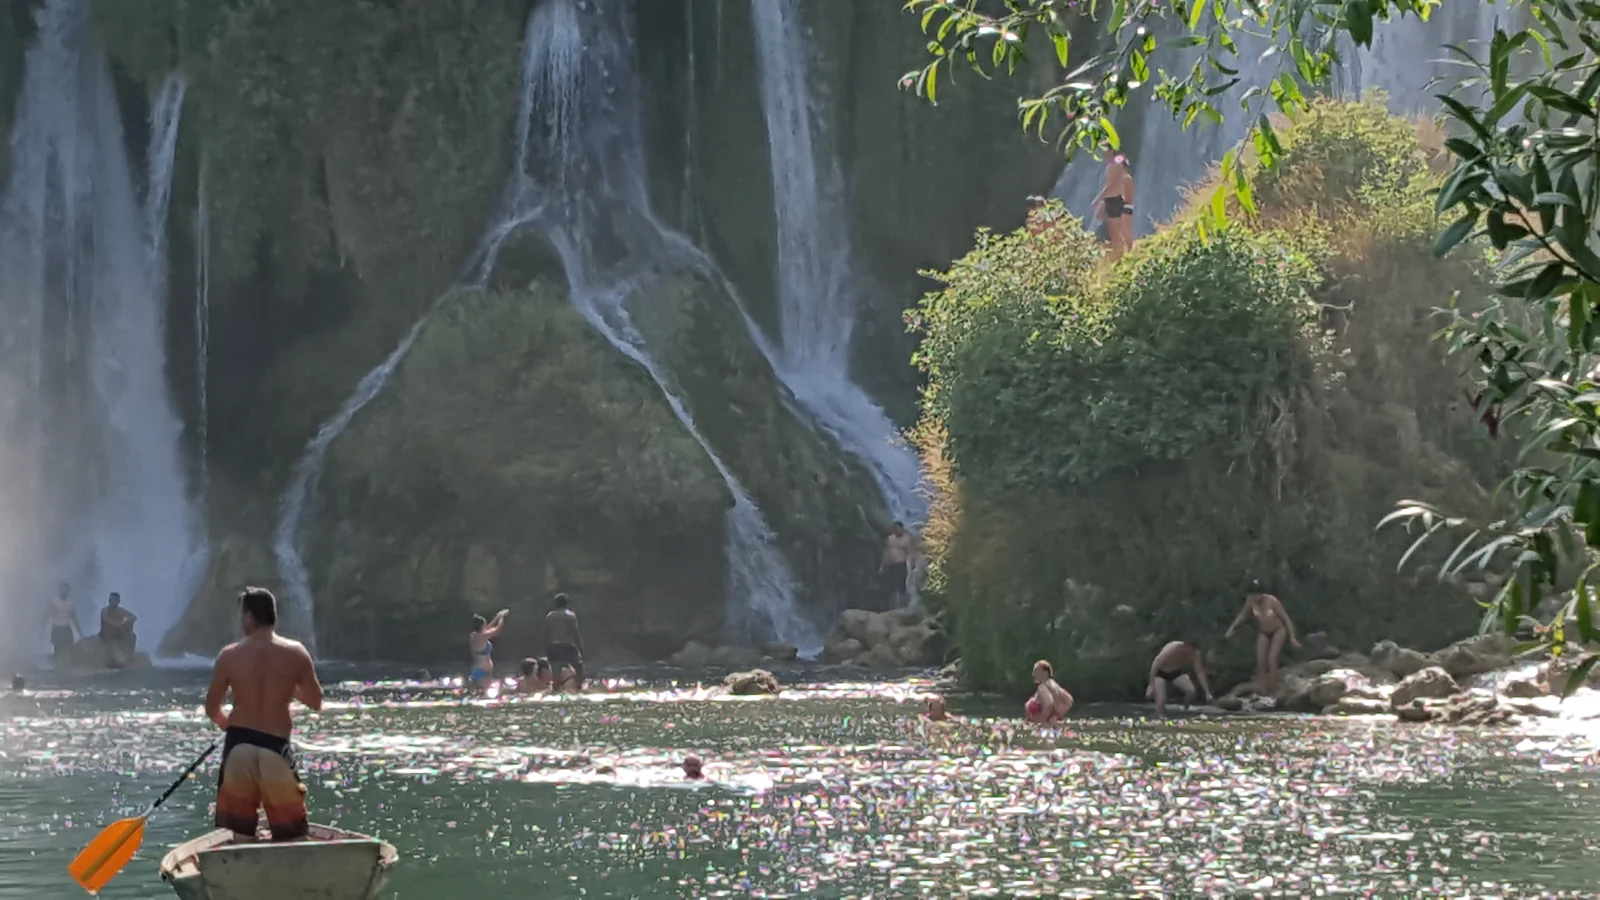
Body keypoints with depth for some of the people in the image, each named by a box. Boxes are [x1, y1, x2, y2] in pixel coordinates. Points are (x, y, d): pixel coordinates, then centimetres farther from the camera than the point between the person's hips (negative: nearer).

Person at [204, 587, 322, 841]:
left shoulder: (229, 655, -2)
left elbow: (212, 708, 4)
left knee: (240, 832, 9)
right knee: (291, 832, 6)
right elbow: (315, 702, 5)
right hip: (276, 747, -1)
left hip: (238, 747, 1)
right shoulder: (296, 653, -3)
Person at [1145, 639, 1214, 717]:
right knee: (1161, 699, -21)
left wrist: (1207, 692, -11)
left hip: (1175, 673, 4)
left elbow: (1200, 673, -10)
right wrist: (1151, 686, -32)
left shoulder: (1194, 654, -19)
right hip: (1160, 673, -4)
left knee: (1191, 691, -18)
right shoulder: (1172, 650, -35)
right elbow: (1155, 666, -30)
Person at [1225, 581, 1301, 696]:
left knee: (1271, 661, -18)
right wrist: (1232, 628, 6)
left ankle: (1273, 694, -14)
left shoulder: (1272, 601, -27)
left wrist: (1292, 637, -19)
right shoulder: (1251, 601, -14)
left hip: (1278, 631, -5)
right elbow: (1243, 614, 6)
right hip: (1264, 634, 5)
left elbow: (1285, 618, -20)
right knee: (1261, 664, -6)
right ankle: (1264, 694, -6)